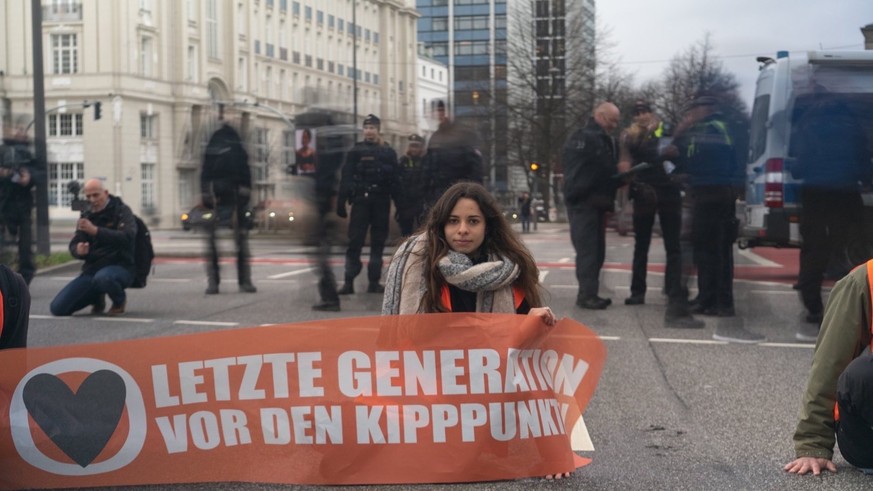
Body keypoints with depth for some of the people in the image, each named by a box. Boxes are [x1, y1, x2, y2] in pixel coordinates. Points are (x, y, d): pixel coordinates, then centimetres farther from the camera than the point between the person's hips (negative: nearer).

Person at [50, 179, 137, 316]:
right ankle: (97, 298, 19)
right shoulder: (87, 216, 13)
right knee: (58, 308, -9)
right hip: (92, 268, 6)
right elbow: (73, 246, 10)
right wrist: (78, 250, -16)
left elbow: (127, 237, -21)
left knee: (103, 277, -43)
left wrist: (96, 231, -32)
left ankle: (120, 300, -6)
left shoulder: (121, 211, -3)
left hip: (120, 267, -5)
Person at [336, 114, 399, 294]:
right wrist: (341, 203, -8)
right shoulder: (356, 151, 4)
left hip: (381, 203, 2)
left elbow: (395, 181, 8)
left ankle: (374, 281, 12)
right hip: (361, 201, -2)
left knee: (378, 243, 6)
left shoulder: (388, 152, 9)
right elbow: (346, 177, -2)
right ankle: (349, 281, -4)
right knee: (355, 241, -6)